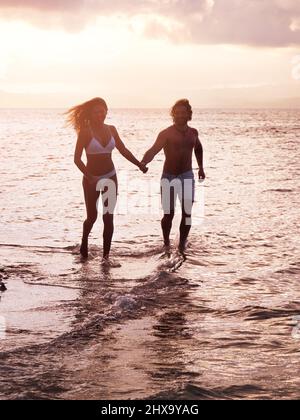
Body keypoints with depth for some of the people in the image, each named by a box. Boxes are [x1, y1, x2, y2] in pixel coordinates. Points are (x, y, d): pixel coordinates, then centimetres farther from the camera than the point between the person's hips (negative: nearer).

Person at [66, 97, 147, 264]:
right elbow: (77, 159, -15)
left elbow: (123, 150, 12)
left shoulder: (111, 129, 2)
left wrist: (139, 165, 2)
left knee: (108, 217, -1)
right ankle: (84, 242, 40)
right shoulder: (85, 131, -11)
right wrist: (89, 177, -25)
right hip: (91, 179, -3)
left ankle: (106, 255, 4)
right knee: (92, 216, 9)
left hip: (110, 177, 3)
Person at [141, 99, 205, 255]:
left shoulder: (193, 133, 5)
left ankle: (182, 245, 8)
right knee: (169, 213, 1)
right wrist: (143, 162, -46)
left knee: (187, 212, -5)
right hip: (169, 176, -3)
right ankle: (166, 245, 22)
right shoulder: (166, 134, -12)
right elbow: (153, 150, -27)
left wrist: (201, 167, 26)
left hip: (187, 176, 3)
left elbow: (198, 147, 28)